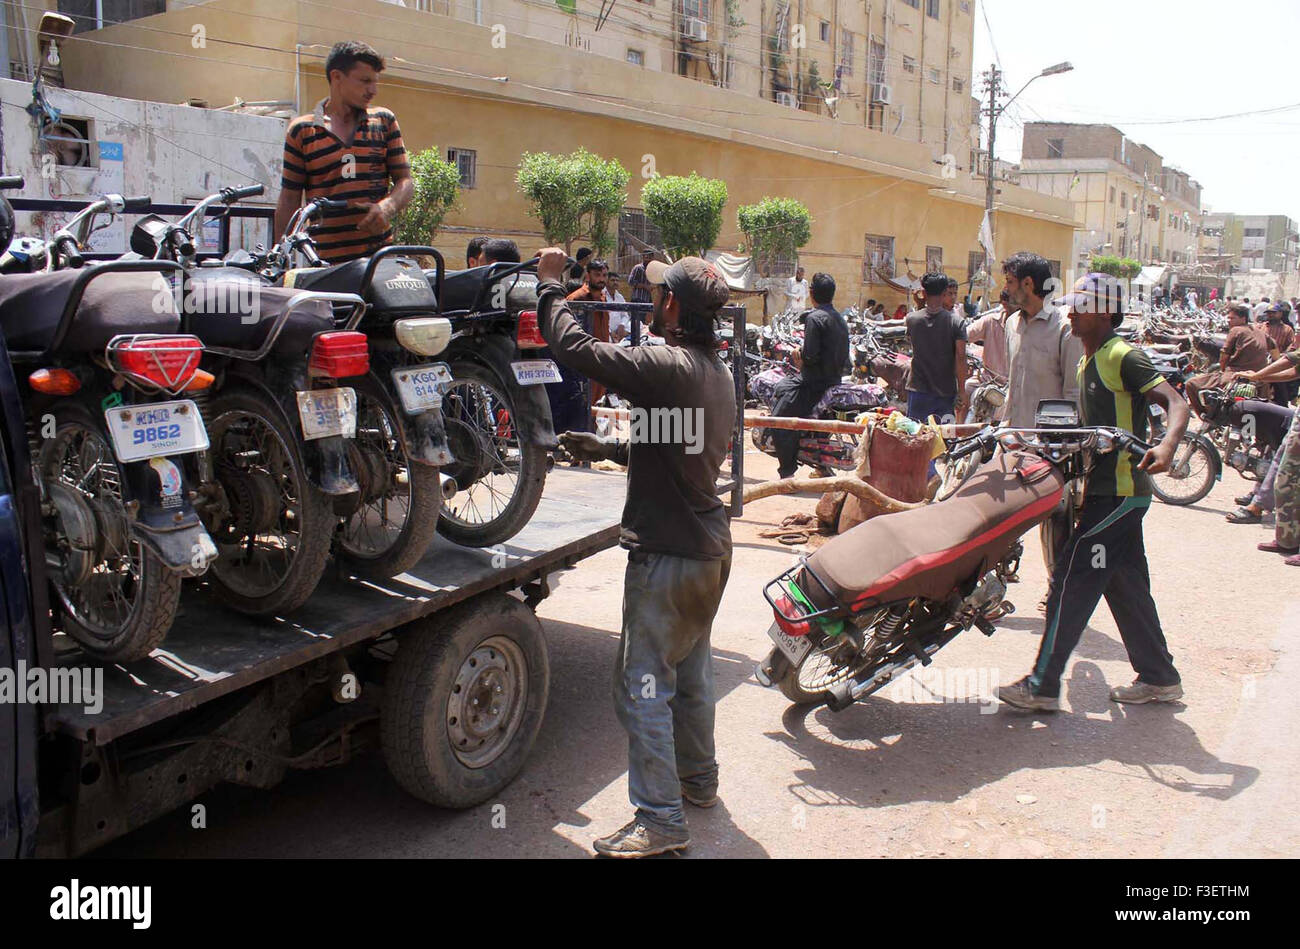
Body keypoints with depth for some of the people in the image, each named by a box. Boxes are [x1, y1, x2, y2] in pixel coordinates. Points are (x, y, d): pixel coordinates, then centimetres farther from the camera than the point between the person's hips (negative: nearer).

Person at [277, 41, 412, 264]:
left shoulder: (384, 121, 14)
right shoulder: (301, 130, 8)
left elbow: (405, 180, 12)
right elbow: (289, 199, 9)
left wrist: (388, 206, -11)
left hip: (380, 254, 1)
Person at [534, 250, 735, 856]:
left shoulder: (667, 368, -22)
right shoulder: (718, 373, 9)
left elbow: (575, 348, -22)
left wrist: (550, 287, -6)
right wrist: (609, 449, 22)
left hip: (666, 554, -10)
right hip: (711, 548, 10)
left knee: (643, 685, -1)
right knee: (691, 668, 23)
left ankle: (660, 818, 7)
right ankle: (699, 779, 38)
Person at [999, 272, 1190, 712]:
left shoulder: (1123, 357, -13)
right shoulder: (1089, 363, 16)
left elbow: (1176, 402, -23)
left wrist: (1167, 444, -41)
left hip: (1119, 493, -10)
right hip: (1109, 491, 10)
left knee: (1072, 583, -9)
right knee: (1125, 586, 15)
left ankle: (1043, 685, -3)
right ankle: (1159, 678, 27)